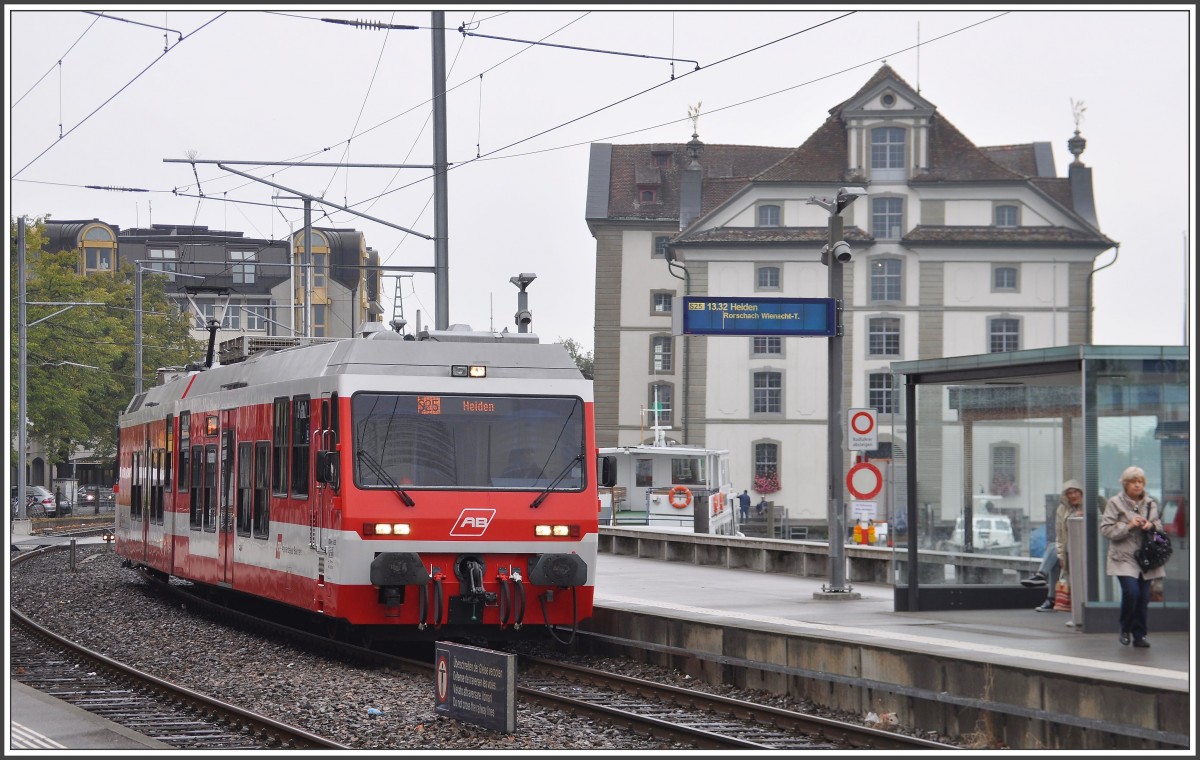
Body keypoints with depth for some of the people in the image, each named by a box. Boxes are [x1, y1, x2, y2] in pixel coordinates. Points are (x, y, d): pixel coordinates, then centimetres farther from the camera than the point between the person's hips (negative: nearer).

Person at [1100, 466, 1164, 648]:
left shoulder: (1150, 504, 11)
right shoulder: (1115, 503, -1)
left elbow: (1160, 526, 20)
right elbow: (1106, 530, -6)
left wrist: (1152, 525, -3)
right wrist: (1128, 526, -16)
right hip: (1124, 557, -4)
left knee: (1143, 597, 1)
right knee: (1131, 592, -18)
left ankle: (1140, 635, 13)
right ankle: (1125, 630, 4)